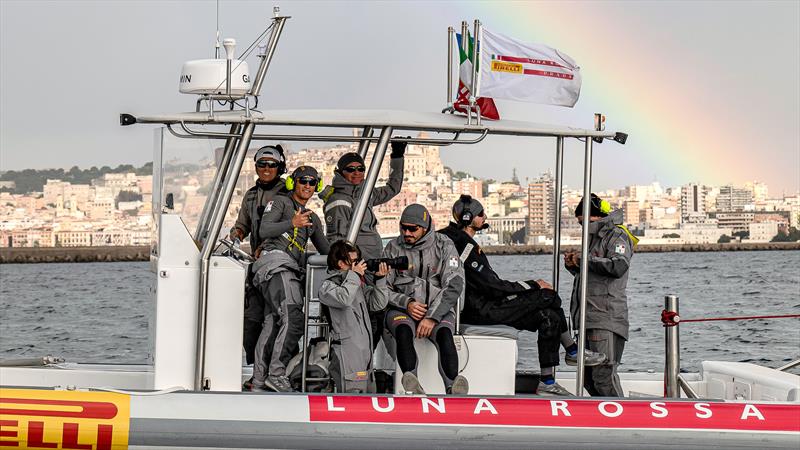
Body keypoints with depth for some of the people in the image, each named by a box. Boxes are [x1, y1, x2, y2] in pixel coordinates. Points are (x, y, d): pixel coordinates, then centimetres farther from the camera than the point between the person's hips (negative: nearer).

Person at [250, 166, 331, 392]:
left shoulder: (312, 218, 30)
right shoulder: (280, 202, 9)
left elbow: (326, 249, 34)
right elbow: (264, 231, -6)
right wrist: (292, 223, -18)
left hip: (292, 271, 8)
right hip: (276, 261, -8)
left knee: (272, 323, 4)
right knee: (293, 318, -22)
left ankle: (259, 379, 4)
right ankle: (276, 374, -25)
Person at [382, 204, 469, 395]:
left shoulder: (444, 246, 3)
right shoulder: (393, 248, 9)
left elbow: (454, 286, -7)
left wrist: (432, 317, -17)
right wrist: (406, 304, -12)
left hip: (438, 309, 0)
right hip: (402, 309, 0)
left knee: (444, 334, -33)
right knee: (403, 331, -34)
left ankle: (452, 390, -51)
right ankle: (412, 387, -53)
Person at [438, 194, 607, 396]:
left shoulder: (456, 240, 17)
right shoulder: (464, 245, -17)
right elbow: (493, 286, -20)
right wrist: (534, 285, -10)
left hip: (478, 306, 11)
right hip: (481, 312, -11)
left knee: (549, 317, 4)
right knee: (549, 297, -11)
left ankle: (547, 382, 4)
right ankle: (573, 352, 4)